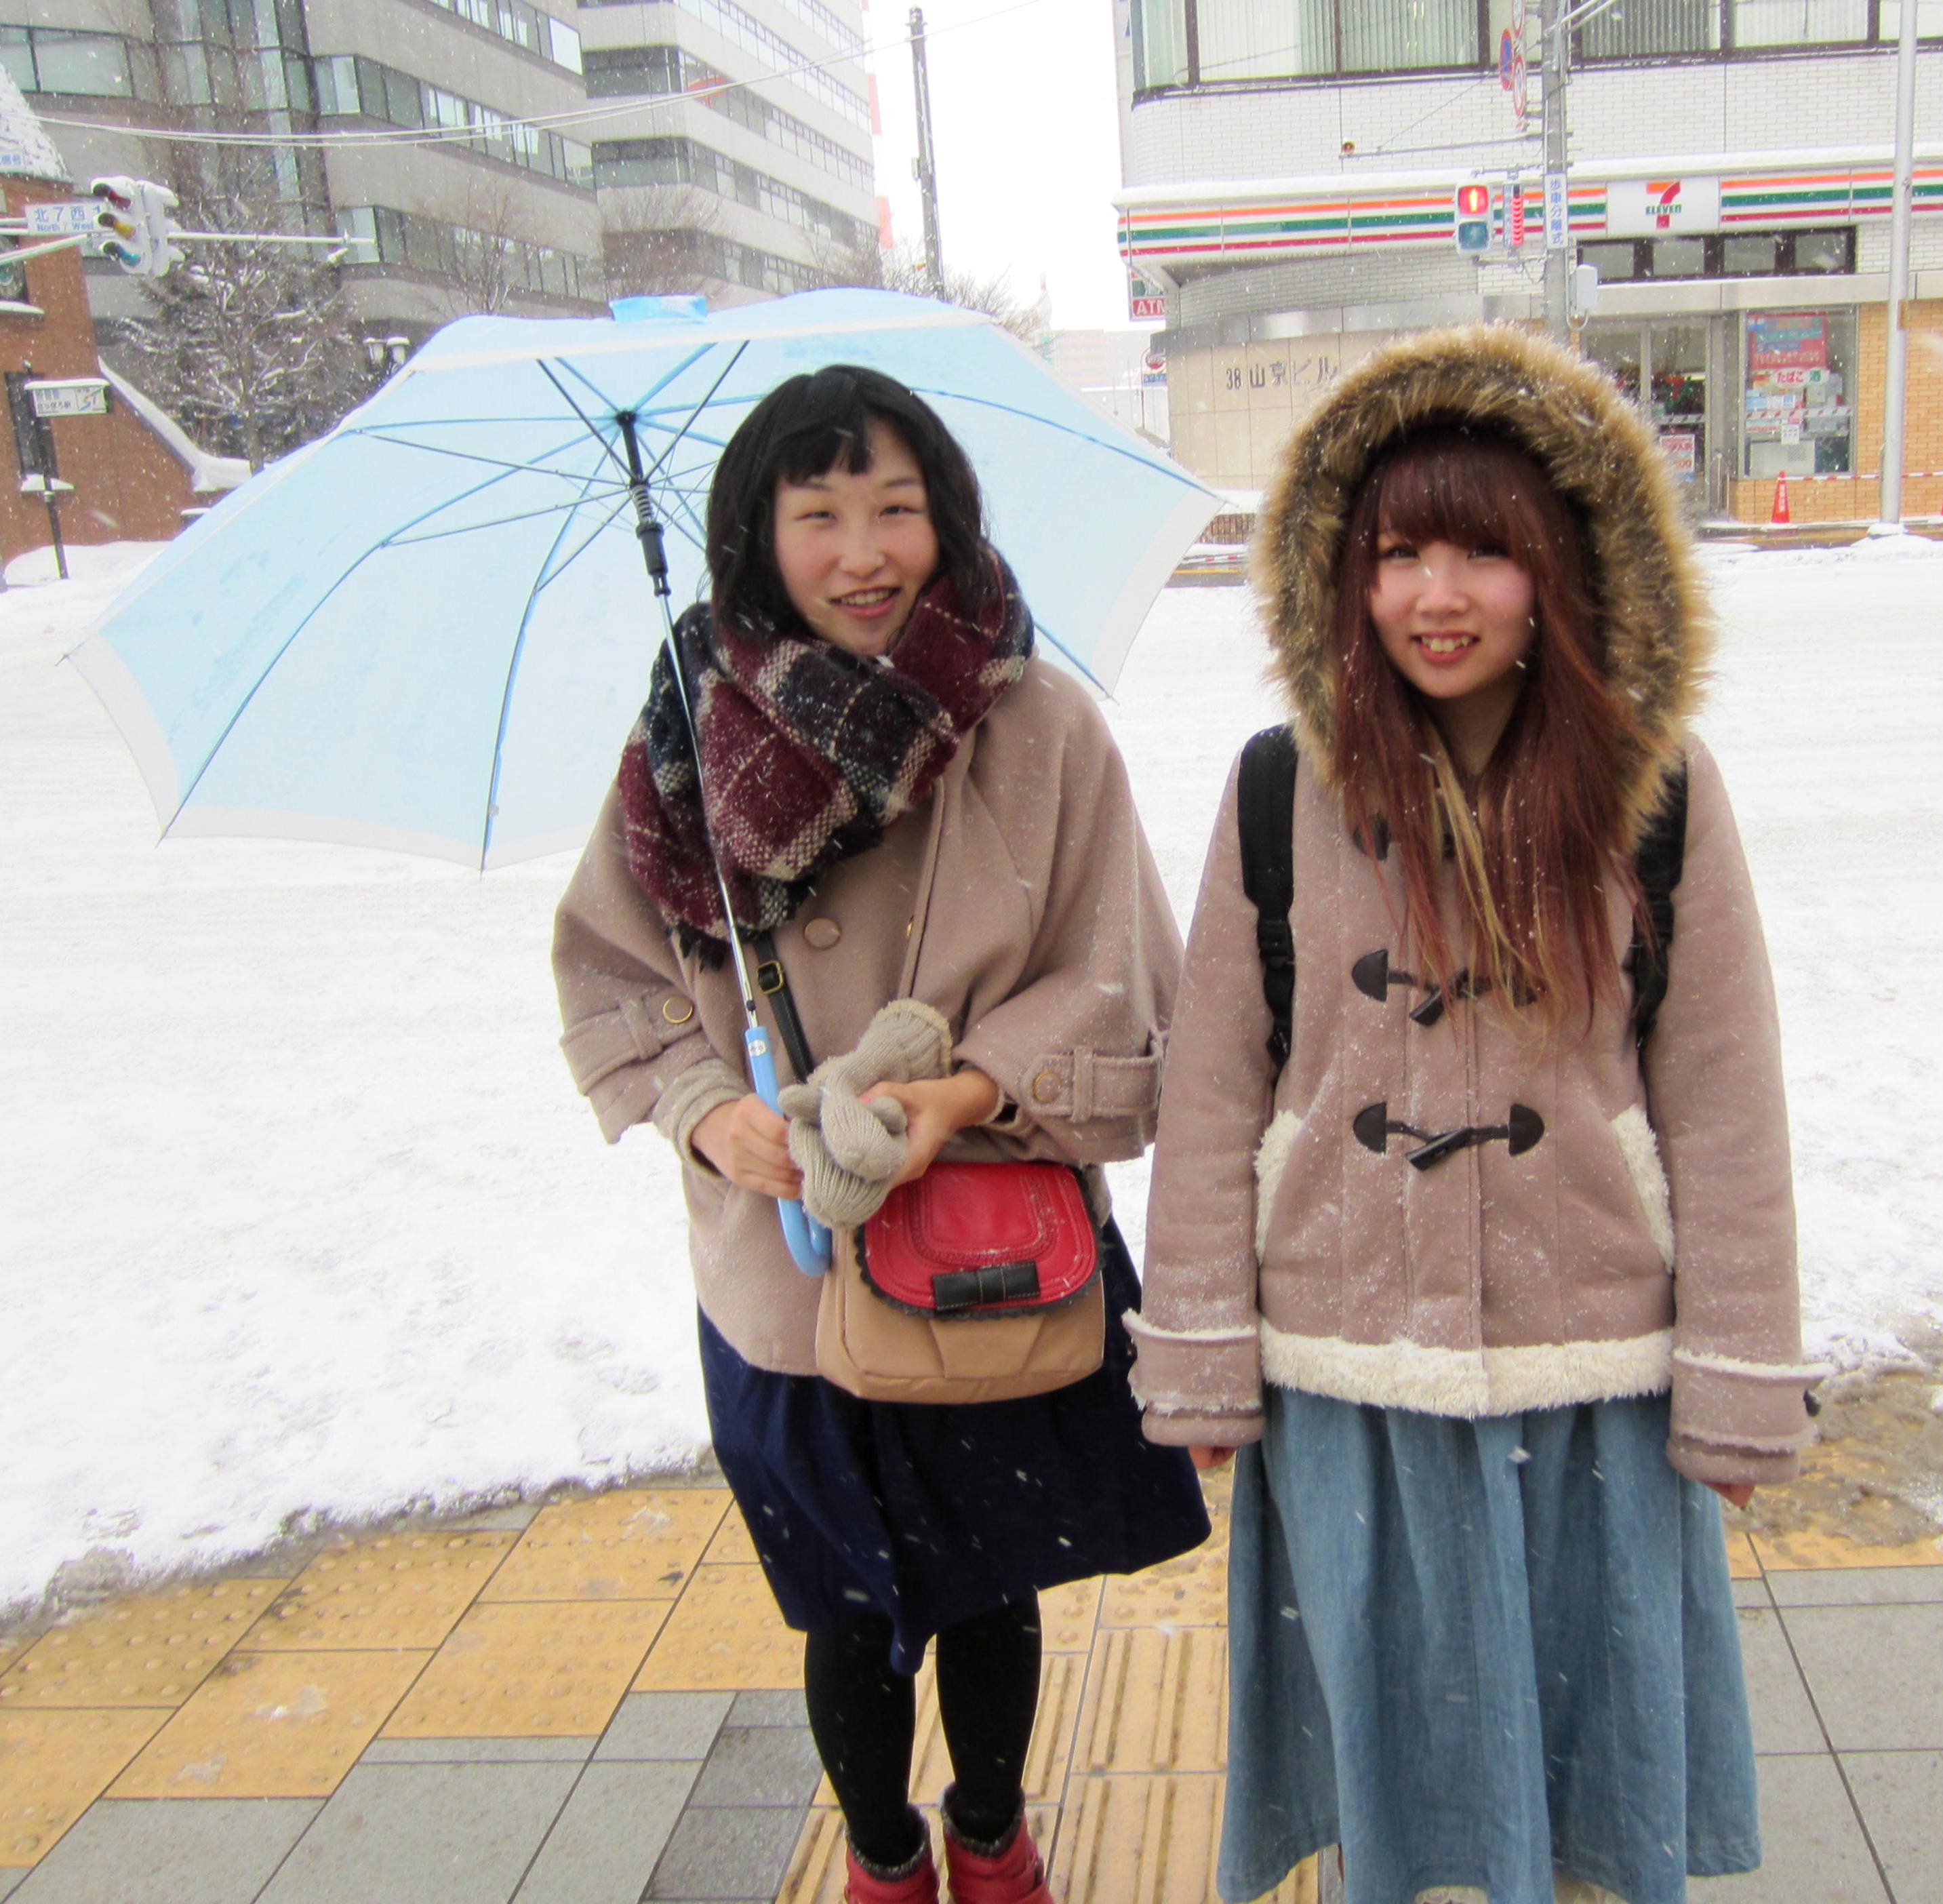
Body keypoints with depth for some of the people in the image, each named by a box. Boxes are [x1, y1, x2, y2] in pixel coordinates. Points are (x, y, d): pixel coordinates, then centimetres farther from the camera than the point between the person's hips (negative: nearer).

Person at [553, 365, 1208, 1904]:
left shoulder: (1043, 725, -11)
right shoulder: (697, 738, -7)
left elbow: (1115, 986, -7)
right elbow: (610, 975, 2)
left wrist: (976, 1086, -22)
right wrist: (708, 1109, -15)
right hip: (785, 1270, 1)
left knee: (992, 1589, 20)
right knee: (855, 1614, 18)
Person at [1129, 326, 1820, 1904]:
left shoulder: (1658, 785, -7)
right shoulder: (1284, 793, -7)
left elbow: (1724, 1105, -4)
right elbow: (1212, 1096, -3)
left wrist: (1738, 1389, -2)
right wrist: (1200, 1362, -2)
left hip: (1595, 1375, 0)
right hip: (1350, 1383, 0)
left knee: (1598, 1775, 19)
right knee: (1404, 1768, 20)